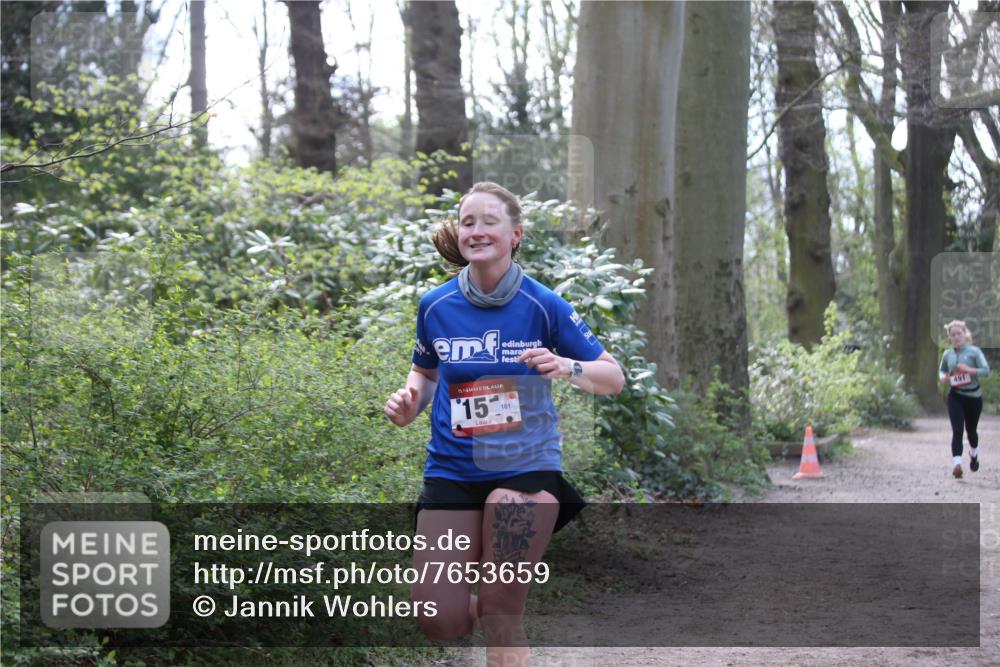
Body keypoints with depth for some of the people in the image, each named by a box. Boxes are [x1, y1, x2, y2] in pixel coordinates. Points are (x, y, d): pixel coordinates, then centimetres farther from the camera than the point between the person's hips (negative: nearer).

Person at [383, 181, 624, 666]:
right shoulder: (435, 306, -1)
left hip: (526, 467, -2)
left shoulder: (543, 306, -7)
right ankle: (480, 603, 30)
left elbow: (614, 379, -3)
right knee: (440, 623, -3)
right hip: (452, 471, 2)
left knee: (501, 620, -7)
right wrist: (409, 403, -4)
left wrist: (568, 368, -23)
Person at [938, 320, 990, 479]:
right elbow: (941, 369, 21)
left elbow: (986, 370, -15)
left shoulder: (974, 351, -7)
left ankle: (974, 454, 45)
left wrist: (969, 370, -30)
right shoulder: (947, 354, 4)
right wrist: (943, 377, -2)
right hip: (955, 397, 1)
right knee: (957, 430, -14)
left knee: (970, 430, 14)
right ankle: (957, 464, -24)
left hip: (973, 396, -1)